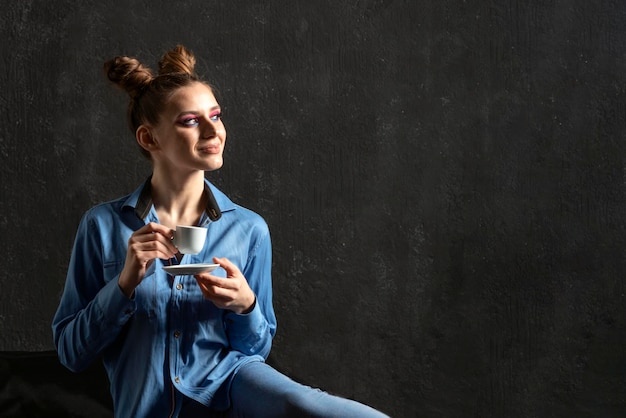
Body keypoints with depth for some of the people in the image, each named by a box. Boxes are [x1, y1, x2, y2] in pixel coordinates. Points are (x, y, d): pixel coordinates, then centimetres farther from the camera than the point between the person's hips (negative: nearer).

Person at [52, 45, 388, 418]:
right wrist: (125, 283, -13)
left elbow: (258, 349, 11)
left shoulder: (249, 229, 3)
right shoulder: (103, 225, 0)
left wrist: (245, 307, -11)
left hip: (229, 381, 1)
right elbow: (71, 352, 1)